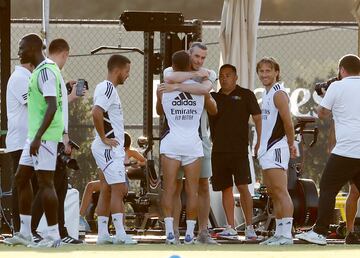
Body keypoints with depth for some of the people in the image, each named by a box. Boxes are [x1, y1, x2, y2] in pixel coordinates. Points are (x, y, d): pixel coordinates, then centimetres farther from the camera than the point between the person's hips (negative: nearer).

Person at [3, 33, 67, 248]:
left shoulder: (45, 71, -14)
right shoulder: (40, 71, 16)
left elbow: (52, 105, -22)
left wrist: (38, 137, -26)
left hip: (45, 135, -10)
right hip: (35, 135, 10)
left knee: (45, 182, -8)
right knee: (22, 178, 12)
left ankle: (53, 235, -6)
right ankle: (25, 233, 15)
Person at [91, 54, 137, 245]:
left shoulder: (106, 88, 17)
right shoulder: (107, 88, -15)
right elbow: (96, 113, -29)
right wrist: (104, 138, -21)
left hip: (109, 149, 10)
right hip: (108, 148, -10)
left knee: (106, 191, 9)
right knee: (118, 189, -11)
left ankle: (103, 234, 10)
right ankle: (120, 234, -14)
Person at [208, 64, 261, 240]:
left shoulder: (245, 95, 4)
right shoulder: (213, 98, 14)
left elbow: (257, 118, 0)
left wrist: (260, 141, -11)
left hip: (239, 149, -4)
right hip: (219, 151, 4)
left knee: (242, 186, -10)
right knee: (226, 188, 6)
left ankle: (249, 227, -6)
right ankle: (231, 227, 11)